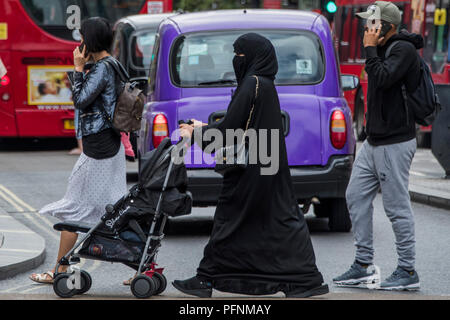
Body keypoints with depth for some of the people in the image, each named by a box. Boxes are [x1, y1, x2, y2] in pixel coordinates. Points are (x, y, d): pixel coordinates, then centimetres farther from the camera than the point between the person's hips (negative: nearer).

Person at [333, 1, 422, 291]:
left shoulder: (404, 50, -13)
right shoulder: (383, 49, 15)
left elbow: (382, 78, -28)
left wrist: (370, 49, -18)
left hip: (395, 144, -10)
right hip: (374, 142, 10)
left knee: (397, 207, -6)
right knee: (357, 196, 9)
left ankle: (408, 272, 1)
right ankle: (364, 264, 15)